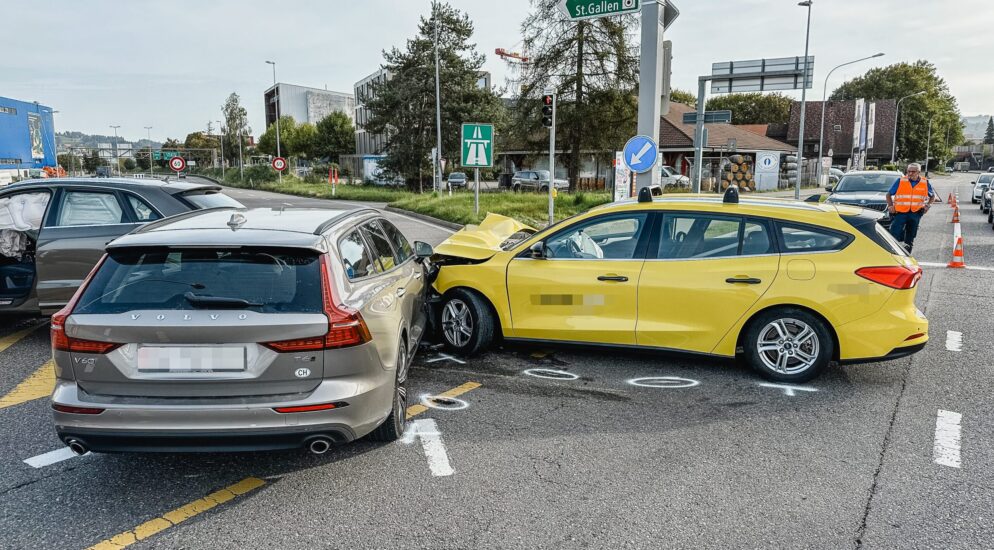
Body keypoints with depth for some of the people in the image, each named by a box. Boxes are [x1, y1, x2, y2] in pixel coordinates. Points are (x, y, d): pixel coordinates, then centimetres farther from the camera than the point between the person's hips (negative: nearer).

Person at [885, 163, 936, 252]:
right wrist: (890, 205, -7)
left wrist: (928, 205, 3)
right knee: (894, 235, -13)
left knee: (910, 239, 11)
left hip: (915, 214, 3)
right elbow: (889, 194, 6)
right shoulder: (900, 181, -1)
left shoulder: (925, 183, 5)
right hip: (900, 213, -3)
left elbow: (933, 196, 19)